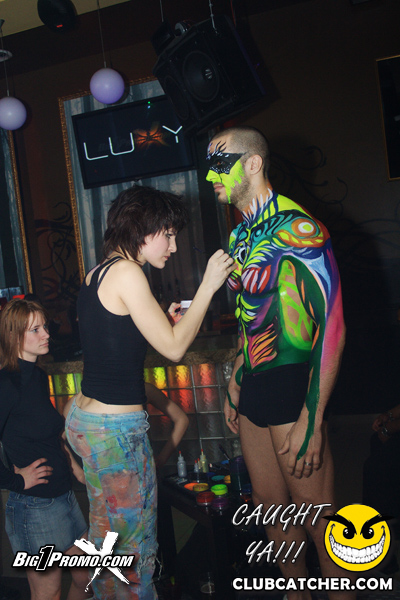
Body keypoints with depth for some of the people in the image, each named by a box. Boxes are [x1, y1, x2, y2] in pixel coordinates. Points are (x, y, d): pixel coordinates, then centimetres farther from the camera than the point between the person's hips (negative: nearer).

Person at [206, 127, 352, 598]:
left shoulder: (297, 230, -15)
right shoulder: (241, 236, 12)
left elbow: (332, 327, -20)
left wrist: (312, 420, -22)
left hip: (291, 386, -8)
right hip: (254, 390, 9)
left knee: (317, 514, 2)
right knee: (271, 504, 18)